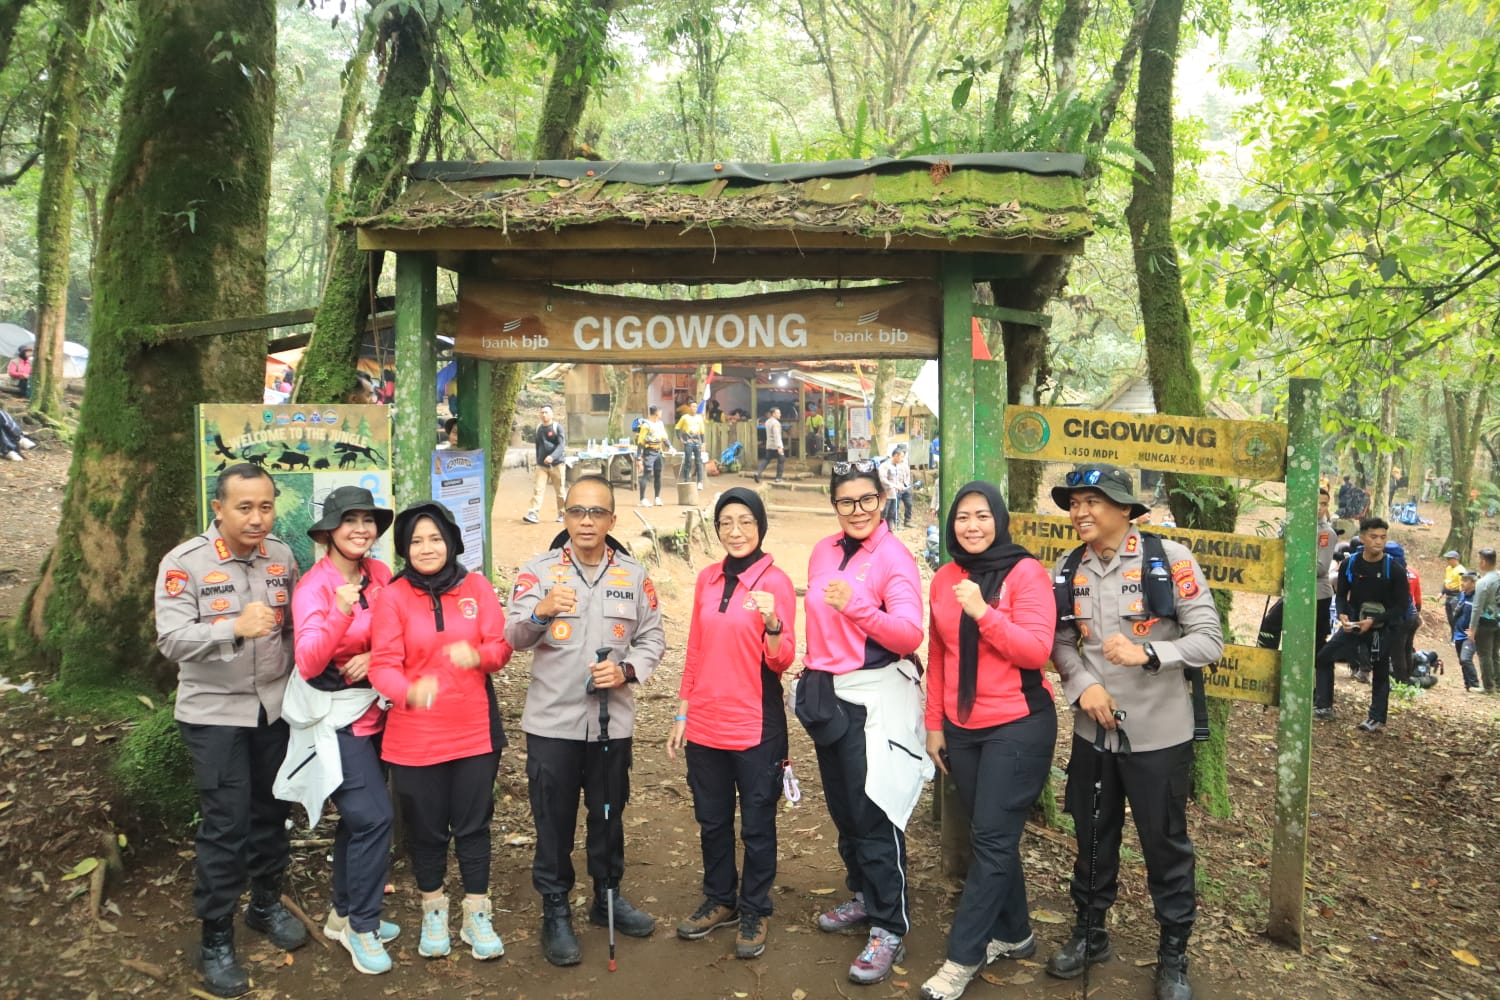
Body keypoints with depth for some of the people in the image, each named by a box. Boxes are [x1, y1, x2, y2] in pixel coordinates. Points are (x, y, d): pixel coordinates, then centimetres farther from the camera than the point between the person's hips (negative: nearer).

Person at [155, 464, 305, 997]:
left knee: (272, 809, 15)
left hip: (274, 706, 4)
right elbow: (171, 639, -23)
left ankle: (267, 904, 36)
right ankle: (216, 939, 14)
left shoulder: (282, 556, -1)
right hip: (214, 712, -4)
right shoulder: (184, 563, -14)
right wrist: (236, 628, -38)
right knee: (225, 823, -3)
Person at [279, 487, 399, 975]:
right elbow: (308, 664, -24)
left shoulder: (381, 574, 0)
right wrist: (339, 614, -38)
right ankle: (362, 926, 6)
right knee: (374, 815, -11)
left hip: (373, 710, 6)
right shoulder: (313, 586, -16)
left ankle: (345, 914, 32)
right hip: (334, 716, -6)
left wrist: (377, 656, -13)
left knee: (357, 817, 15)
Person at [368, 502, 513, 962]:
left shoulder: (476, 587, -1)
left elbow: (501, 648, -3)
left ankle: (477, 916, 25)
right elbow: (382, 665, -14)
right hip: (415, 737, -1)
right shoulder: (393, 597, -7)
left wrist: (477, 655, -26)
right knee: (425, 829, 12)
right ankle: (433, 912, 34)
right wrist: (411, 691, -34)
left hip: (474, 731, 1)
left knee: (473, 825, 9)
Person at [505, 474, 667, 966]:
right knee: (554, 821, 7)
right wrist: (540, 612, -35)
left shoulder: (633, 575, 3)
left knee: (609, 815, 16)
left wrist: (626, 670, -15)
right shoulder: (539, 569, -5)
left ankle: (608, 897, 36)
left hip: (612, 720, 2)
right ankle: (555, 913, 23)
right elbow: (513, 637, -14)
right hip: (552, 721, -2)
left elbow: (653, 638, 4)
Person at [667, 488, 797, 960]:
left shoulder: (775, 582, -10)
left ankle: (754, 911, 27)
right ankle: (719, 900, 37)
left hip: (755, 725, -5)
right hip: (705, 724, 5)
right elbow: (694, 651, 11)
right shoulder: (707, 579, 5)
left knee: (756, 824, 9)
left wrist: (772, 623, -32)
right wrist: (682, 714, 11)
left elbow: (781, 661, -13)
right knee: (711, 820, 18)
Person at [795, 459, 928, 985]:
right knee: (842, 805, 17)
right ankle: (864, 897, 36)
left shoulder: (894, 556, -13)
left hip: (876, 698, -7)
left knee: (873, 812, -4)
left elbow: (910, 636, -23)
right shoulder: (823, 552, 6)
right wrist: (813, 670, 15)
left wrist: (858, 606, -37)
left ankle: (889, 928, 9)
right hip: (826, 692, 7)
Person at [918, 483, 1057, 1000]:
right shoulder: (943, 579, 6)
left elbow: (1037, 651, -17)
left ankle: (963, 956, 6)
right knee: (989, 835, 15)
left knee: (992, 839, -3)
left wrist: (983, 612, -25)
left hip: (1018, 725, -5)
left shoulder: (1026, 572, -10)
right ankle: (1012, 933, 33)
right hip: (961, 728, 6)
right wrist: (934, 723, 11)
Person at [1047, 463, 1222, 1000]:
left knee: (1165, 843, 10)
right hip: (1093, 730, 4)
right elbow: (1061, 641, 5)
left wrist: (1147, 654, -29)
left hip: (1158, 732, -4)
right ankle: (1089, 932, 39)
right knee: (1093, 836, 18)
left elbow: (1209, 640, -13)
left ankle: (1173, 953, 31)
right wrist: (1084, 685, -14)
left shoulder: (1169, 559, -14)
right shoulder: (1068, 568, 0)